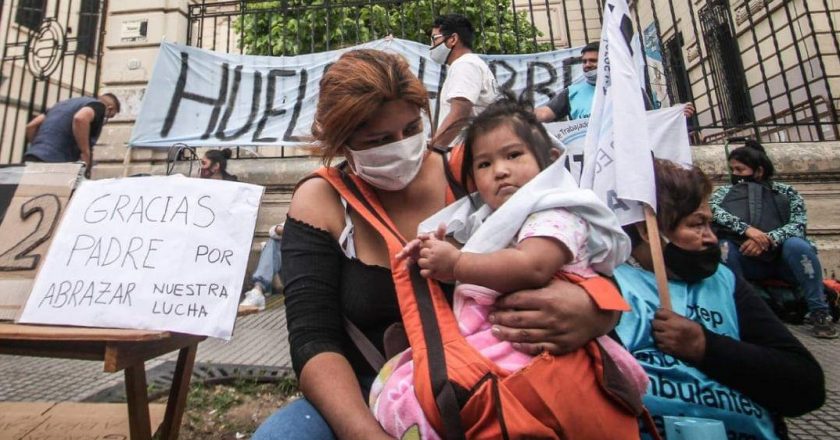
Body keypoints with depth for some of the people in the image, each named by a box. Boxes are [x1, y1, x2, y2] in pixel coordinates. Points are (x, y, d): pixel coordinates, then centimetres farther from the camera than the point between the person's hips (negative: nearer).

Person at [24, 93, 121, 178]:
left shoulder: (67, 102, 26)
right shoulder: (99, 107, 1)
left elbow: (31, 126, 20)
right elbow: (80, 118, -23)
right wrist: (86, 153, -18)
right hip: (54, 162, -8)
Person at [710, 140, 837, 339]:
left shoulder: (786, 192, 3)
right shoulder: (725, 192, 3)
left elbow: (799, 224, -13)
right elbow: (710, 209, -19)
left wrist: (767, 240, -31)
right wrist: (747, 229, -31)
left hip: (784, 260, 0)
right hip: (749, 263, 0)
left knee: (796, 245, -30)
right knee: (723, 246, -27)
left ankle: (820, 313, -15)